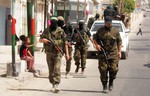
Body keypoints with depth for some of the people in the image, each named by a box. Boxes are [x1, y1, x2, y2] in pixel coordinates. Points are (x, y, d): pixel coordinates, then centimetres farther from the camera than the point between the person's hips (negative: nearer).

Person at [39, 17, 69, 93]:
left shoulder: (60, 31, 1)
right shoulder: (46, 31, 6)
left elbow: (65, 43, 3)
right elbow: (40, 40, 9)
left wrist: (67, 53, 0)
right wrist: (44, 40, -15)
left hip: (58, 53, -3)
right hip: (49, 53, 3)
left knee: (57, 68, -15)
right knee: (51, 70, 8)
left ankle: (56, 84, -20)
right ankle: (53, 84, 19)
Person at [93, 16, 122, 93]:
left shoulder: (115, 31, 6)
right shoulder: (100, 30, 4)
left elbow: (119, 42, 11)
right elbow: (94, 38, 14)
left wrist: (119, 51, 5)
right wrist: (96, 45, -4)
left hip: (113, 54, 0)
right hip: (102, 53, 0)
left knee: (113, 69, -4)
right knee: (103, 70, -3)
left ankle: (111, 82, 22)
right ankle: (105, 86, 5)